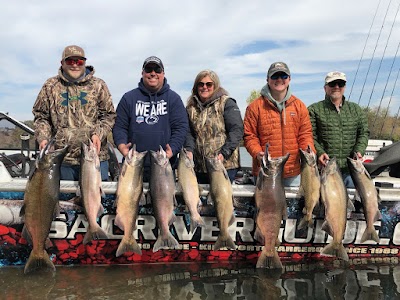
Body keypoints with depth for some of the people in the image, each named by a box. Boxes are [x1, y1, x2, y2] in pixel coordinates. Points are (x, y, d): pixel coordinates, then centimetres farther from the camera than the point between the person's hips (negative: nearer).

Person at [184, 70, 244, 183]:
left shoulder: (227, 103, 0)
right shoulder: (191, 107, 14)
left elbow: (237, 130, -8)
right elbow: (189, 133, 10)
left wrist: (224, 153, -18)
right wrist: (189, 150, -10)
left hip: (225, 165, -4)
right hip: (199, 166, 4)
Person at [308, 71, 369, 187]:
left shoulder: (356, 109, 15)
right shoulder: (314, 109, 2)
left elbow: (364, 133, 14)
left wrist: (359, 151, -4)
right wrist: (319, 152, -20)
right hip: (324, 166, -3)